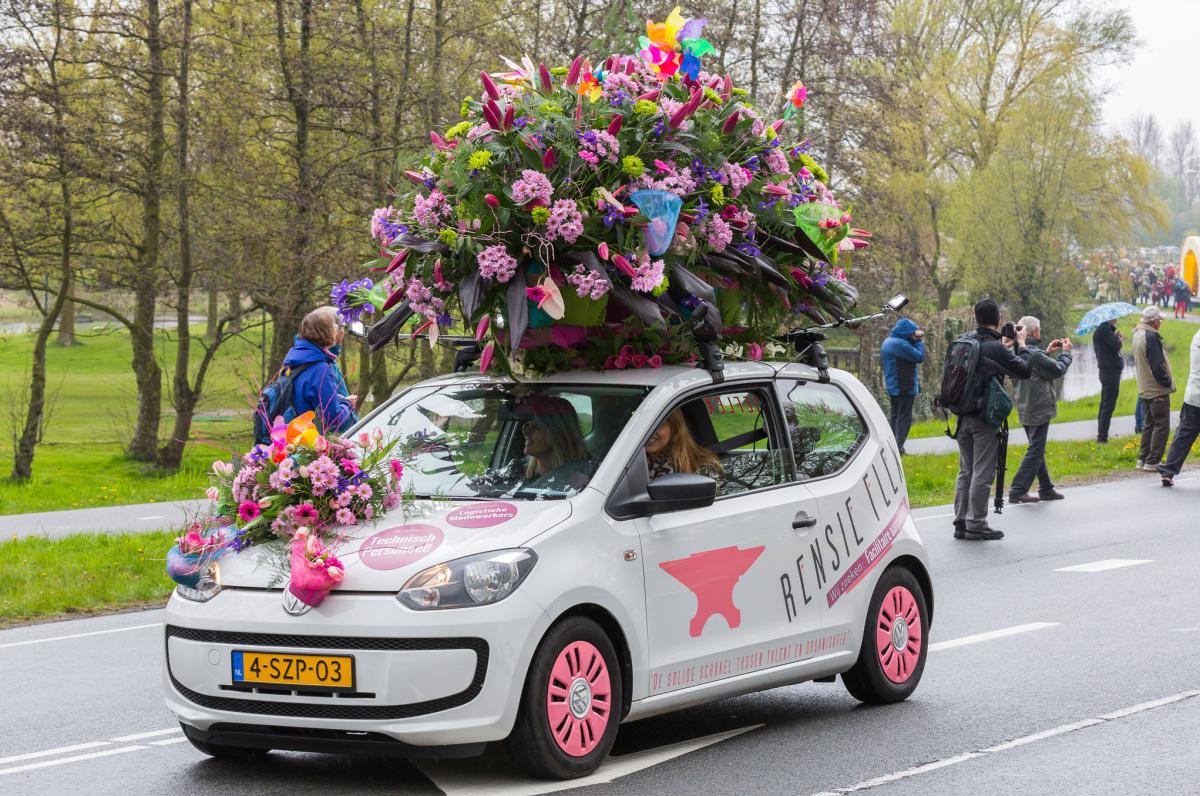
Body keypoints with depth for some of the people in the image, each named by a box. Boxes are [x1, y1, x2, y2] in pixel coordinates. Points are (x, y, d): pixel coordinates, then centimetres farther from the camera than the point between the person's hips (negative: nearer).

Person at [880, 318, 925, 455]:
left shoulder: (887, 342, 13)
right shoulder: (900, 344, -20)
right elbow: (920, 357, -17)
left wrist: (915, 340, 3)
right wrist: (918, 341, -6)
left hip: (892, 387, 10)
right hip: (904, 387, -10)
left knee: (895, 416, 17)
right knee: (904, 417, -6)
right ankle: (899, 448, -8)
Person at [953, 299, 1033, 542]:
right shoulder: (994, 348, -15)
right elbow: (1024, 371, -9)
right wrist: (1021, 346, 4)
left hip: (964, 418, 7)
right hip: (984, 419, -7)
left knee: (965, 471, 14)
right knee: (982, 473, -2)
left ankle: (961, 522, 15)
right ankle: (976, 525, -2)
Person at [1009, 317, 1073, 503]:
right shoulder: (1033, 354, -22)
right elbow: (1057, 370, -15)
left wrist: (1047, 353, 17)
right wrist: (1066, 353, 1)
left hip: (1026, 409, 10)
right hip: (1038, 410, -10)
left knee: (1037, 450, 17)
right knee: (1035, 451, -5)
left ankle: (1046, 489, 26)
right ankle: (1017, 491, -7)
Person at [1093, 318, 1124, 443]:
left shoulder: (1100, 330, 18)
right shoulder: (1105, 330, -13)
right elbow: (1116, 346, -19)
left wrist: (1117, 339, 7)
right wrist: (1119, 340, 0)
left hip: (1106, 371, 11)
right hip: (1111, 371, -11)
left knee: (1105, 405, 14)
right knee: (1108, 406, -10)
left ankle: (1101, 436, 18)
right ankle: (1102, 437, -12)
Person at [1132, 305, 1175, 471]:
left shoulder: (1138, 335, 9)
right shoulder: (1150, 337, -20)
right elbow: (1157, 366, -22)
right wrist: (1168, 382, -10)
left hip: (1144, 389, 10)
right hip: (1157, 390, -10)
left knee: (1149, 424, 17)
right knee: (1161, 426, -5)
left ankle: (1143, 459, 19)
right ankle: (1152, 462, -7)